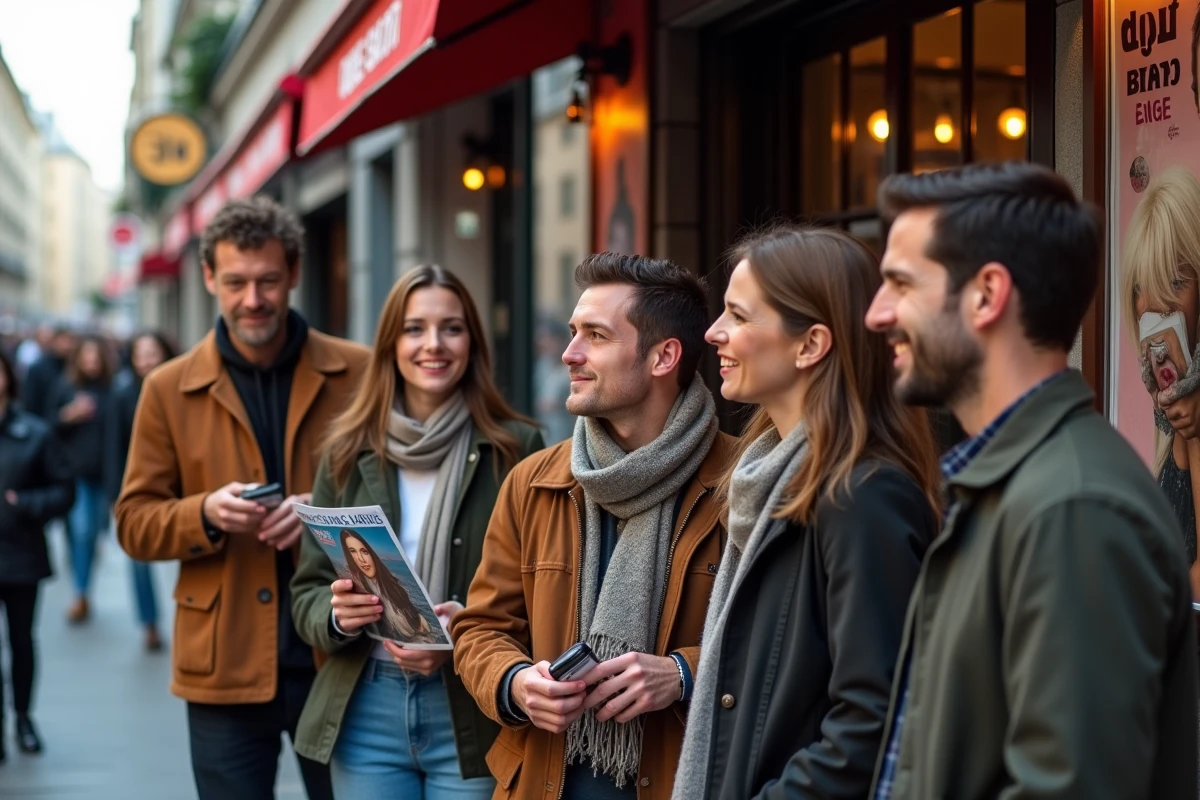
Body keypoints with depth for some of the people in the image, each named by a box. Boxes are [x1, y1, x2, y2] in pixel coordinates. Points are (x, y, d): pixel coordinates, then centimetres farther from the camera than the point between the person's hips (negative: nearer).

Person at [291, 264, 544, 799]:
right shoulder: (349, 450, 5)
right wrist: (337, 613, -14)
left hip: (472, 715, -2)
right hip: (365, 712, 2)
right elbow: (307, 591, 8)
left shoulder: (516, 449, -2)